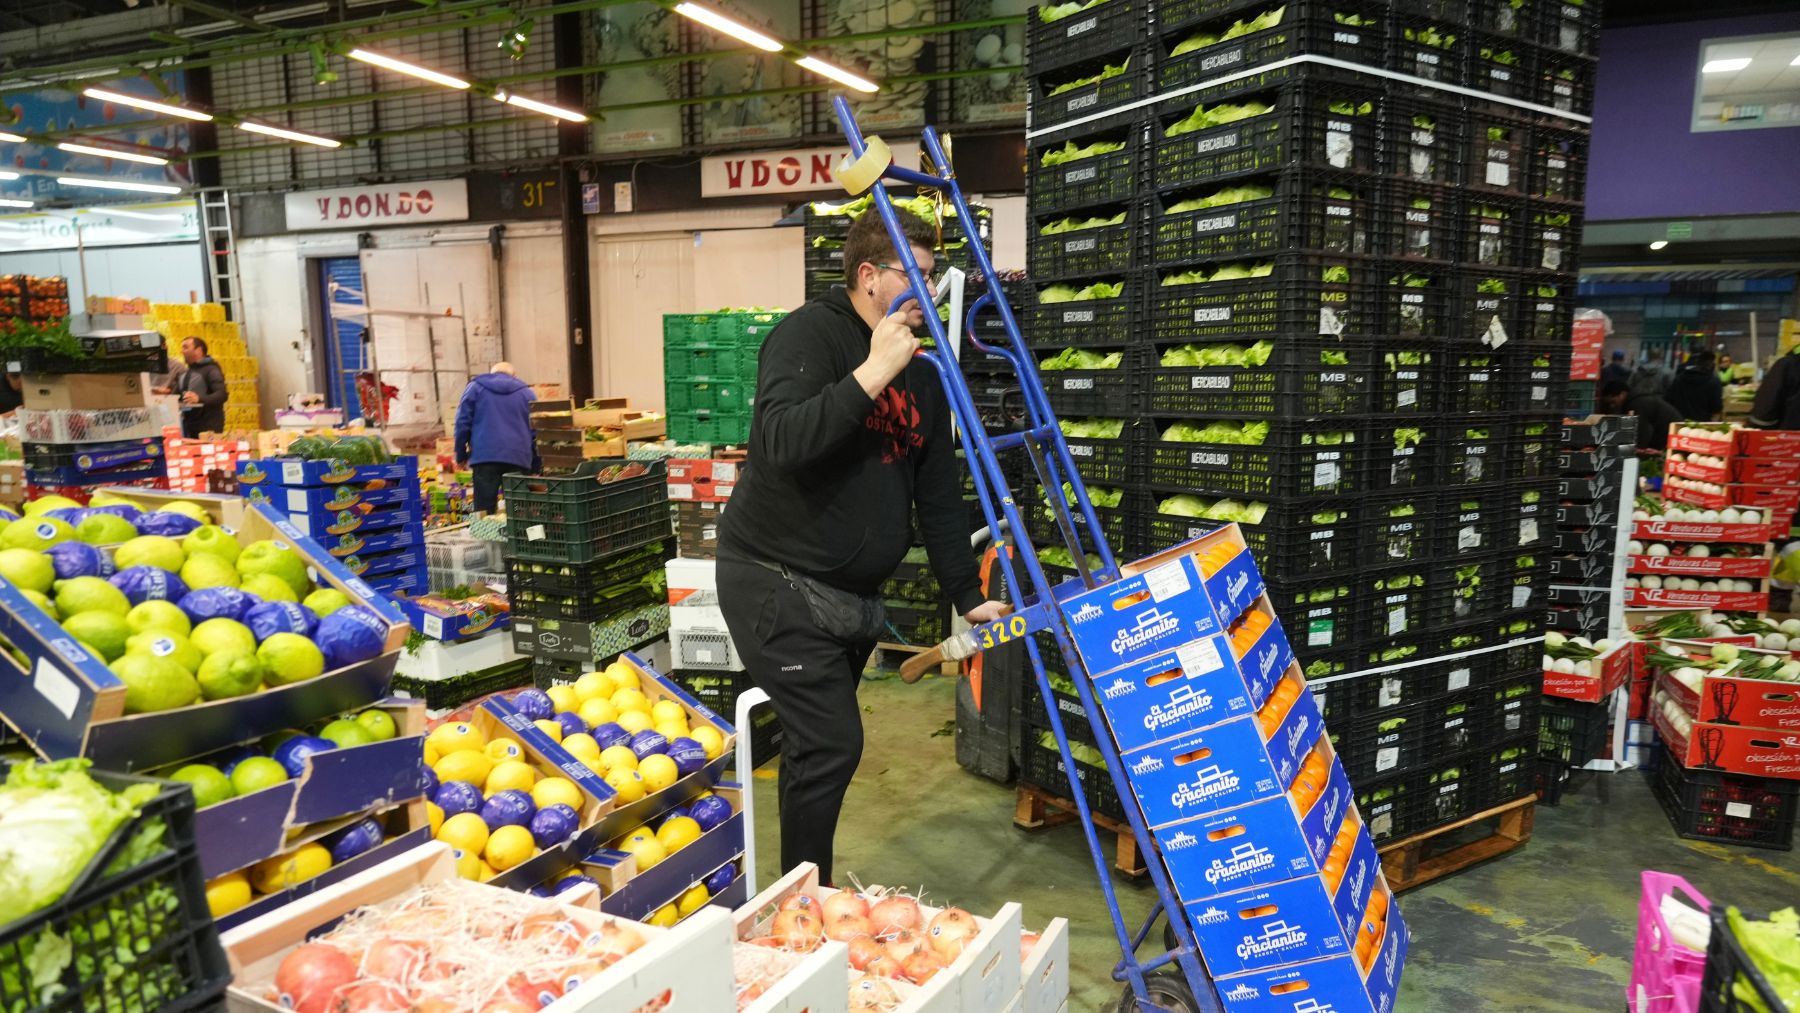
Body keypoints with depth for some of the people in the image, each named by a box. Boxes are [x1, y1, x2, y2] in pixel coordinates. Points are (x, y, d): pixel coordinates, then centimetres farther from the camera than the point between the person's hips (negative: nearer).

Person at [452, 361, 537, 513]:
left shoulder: (475, 388, 15)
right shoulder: (527, 393, 17)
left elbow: (463, 422, 7)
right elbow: (536, 431, 12)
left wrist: (461, 455, 13)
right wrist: (535, 467, 14)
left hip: (485, 456, -1)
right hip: (519, 458, 1)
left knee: (484, 509, -4)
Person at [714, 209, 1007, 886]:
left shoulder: (922, 375, 10)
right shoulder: (810, 334, -12)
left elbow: (939, 495, 12)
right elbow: (781, 443, -30)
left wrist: (966, 596, 10)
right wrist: (872, 373, -29)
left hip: (855, 594, 7)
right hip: (778, 582, -7)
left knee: (818, 746, 15)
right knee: (832, 743, -8)